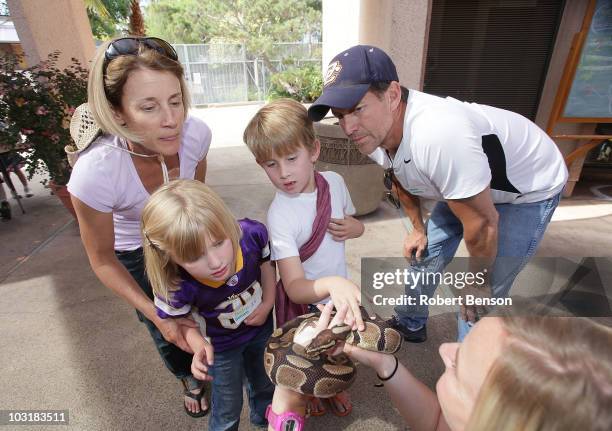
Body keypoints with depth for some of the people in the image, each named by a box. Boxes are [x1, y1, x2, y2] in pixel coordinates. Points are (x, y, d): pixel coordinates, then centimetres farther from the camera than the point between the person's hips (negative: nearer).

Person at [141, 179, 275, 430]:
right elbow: (180, 320, -13)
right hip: (221, 346, -3)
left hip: (262, 328, 3)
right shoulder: (178, 288, -38)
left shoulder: (252, 234, -35)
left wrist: (268, 304, -17)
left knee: (265, 385, 31)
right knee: (228, 410, 21)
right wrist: (198, 345, -30)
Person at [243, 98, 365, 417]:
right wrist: (331, 283, -55)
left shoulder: (335, 182, -15)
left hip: (341, 294, 5)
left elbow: (355, 223, 5)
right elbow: (294, 288, -36)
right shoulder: (280, 214, -32)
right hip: (304, 301, -4)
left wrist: (352, 228, -18)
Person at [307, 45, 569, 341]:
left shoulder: (436, 137, -44)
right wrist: (418, 228, 13)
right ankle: (410, 325, 37)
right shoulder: (374, 132, -17)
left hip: (531, 188, -6)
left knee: (484, 295, -8)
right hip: (464, 184, 7)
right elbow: (402, 181, 5)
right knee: (426, 252, 13)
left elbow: (483, 225, -31)